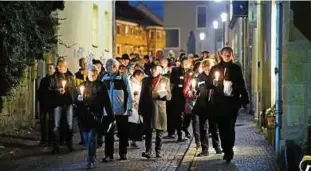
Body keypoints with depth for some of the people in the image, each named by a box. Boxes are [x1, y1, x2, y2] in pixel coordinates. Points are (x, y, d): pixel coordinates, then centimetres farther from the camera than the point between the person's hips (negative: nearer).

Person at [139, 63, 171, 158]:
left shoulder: (165, 80, 9)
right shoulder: (146, 80, 13)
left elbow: (169, 97, 6)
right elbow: (142, 95, 13)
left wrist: (163, 93, -16)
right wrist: (140, 109, 5)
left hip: (160, 108, -1)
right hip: (148, 109, 1)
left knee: (159, 132, 2)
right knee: (148, 131, -4)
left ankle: (158, 152, 9)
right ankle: (148, 151, -4)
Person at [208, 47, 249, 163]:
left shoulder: (236, 68, 7)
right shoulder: (215, 68, 8)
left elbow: (241, 85, 7)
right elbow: (209, 84, 7)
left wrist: (245, 101, 5)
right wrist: (213, 82, -16)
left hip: (232, 102, -1)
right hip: (219, 103, 2)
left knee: (230, 127, -8)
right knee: (222, 127, 4)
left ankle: (228, 150, -4)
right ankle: (227, 150, 15)